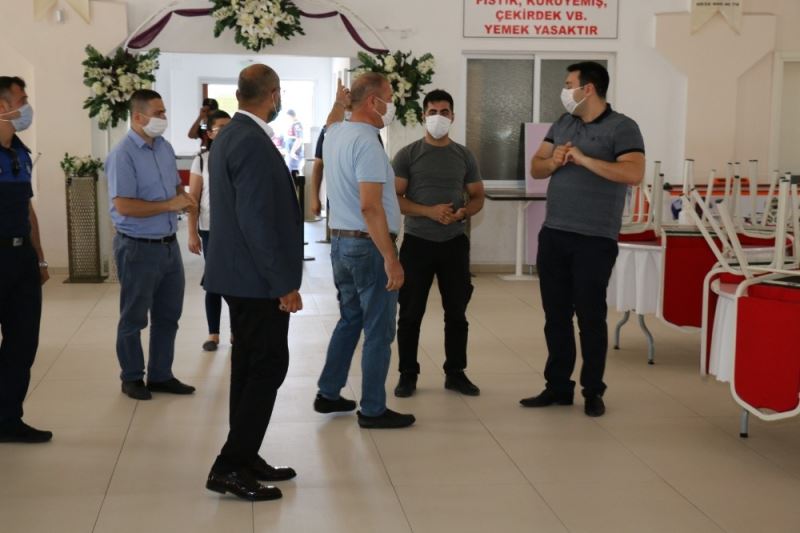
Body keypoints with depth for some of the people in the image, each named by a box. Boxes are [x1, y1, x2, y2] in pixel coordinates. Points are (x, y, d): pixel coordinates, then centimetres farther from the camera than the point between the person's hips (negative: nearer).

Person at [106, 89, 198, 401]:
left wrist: (184, 197, -5)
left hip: (169, 244, 8)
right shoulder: (123, 155, -17)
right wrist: (170, 205, -20)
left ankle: (160, 375, 27)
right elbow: (124, 206, -24)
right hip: (138, 248, -8)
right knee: (134, 318, 8)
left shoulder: (165, 147, 7)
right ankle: (132, 378, 22)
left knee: (168, 315, 15)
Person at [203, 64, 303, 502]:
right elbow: (257, 221, -24)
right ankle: (229, 467, 0)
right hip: (258, 278, -10)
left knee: (250, 366, 14)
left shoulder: (229, 136, 12)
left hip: (240, 273, 10)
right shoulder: (253, 143, -19)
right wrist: (284, 283, -20)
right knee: (268, 367, -4)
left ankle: (243, 459, 22)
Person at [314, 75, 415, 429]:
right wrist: (391, 258, -24)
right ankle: (373, 410, 5)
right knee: (378, 331, -1)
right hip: (369, 245, -9)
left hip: (340, 241, 9)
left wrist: (339, 102, 50)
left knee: (349, 320, 19)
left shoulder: (335, 134, 8)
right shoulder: (366, 142, -19)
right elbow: (370, 206, -25)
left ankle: (328, 394, 25)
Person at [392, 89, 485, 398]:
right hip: (417, 242, -2)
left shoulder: (464, 156, 7)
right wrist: (429, 212, -19)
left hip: (455, 243, 3)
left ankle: (455, 373, 20)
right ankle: (408, 374, 15)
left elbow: (477, 197, 11)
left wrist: (463, 213, -12)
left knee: (456, 312, 8)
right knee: (411, 313, 3)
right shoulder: (407, 155, -2)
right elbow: (394, 198, -6)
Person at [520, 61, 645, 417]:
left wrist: (584, 159, -22)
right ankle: (557, 387, 20)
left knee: (591, 316, 2)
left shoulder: (622, 127, -7)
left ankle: (593, 391, 14)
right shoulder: (562, 123, 13)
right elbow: (535, 168, 14)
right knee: (556, 314, 9)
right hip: (553, 234, 6)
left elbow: (634, 174, -21)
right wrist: (554, 161, -9)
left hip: (595, 240, -6)